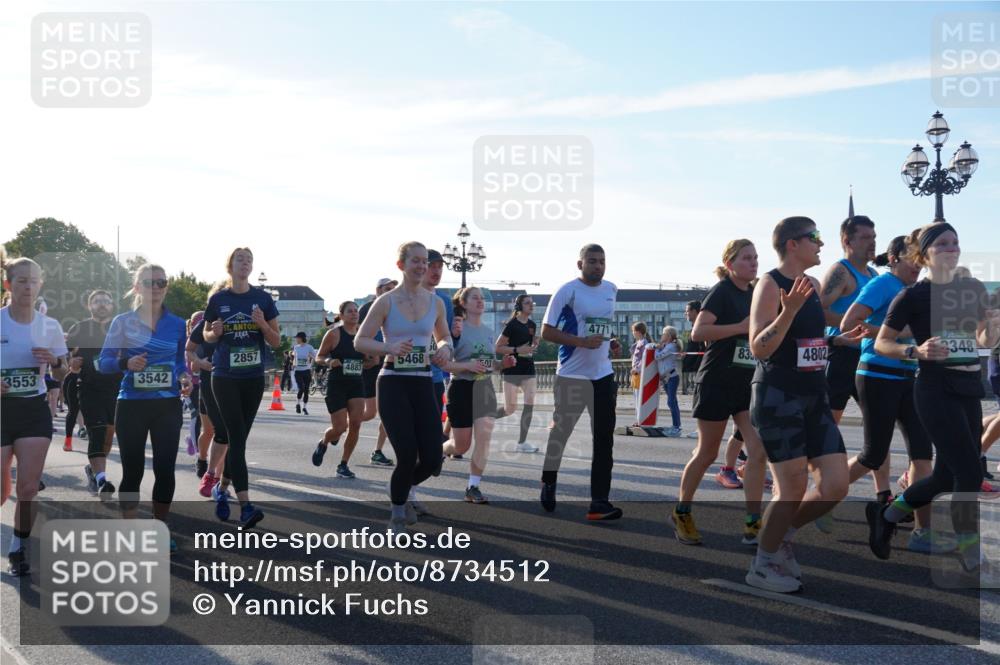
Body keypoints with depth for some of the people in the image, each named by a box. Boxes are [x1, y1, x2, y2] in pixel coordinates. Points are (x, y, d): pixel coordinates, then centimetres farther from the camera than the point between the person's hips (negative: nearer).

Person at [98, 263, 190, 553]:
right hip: (131, 406, -2)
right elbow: (103, 362, -2)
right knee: (133, 471, 4)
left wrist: (184, 378, -8)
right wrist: (126, 362, -21)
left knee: (165, 469, 3)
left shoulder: (177, 324, 5)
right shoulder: (122, 322, -2)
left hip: (168, 406, 2)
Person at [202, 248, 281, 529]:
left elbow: (276, 341, 3)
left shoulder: (263, 299, 2)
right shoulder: (218, 300, -1)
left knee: (239, 437, 11)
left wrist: (263, 325, -17)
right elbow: (207, 336, 11)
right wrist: (215, 333, -12)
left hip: (254, 378, 3)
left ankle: (222, 488, 34)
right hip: (225, 378, -3)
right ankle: (245, 506, -17)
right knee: (236, 437, -12)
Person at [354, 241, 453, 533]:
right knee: (408, 457, -11)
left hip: (423, 385, 4)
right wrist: (389, 348, -20)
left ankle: (402, 491, 30)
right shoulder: (386, 302, -4)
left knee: (432, 460, -5)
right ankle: (398, 515, 16)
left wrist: (445, 348, -4)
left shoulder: (435, 302, 7)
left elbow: (445, 338, 20)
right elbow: (360, 341, -3)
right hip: (393, 385, -4)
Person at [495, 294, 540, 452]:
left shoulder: (532, 325, 8)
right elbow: (498, 348, -11)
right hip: (512, 369, -6)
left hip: (528, 368, 6)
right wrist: (517, 350, -22)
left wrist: (535, 345, 1)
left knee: (530, 403, -8)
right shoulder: (512, 325, -11)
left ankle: (522, 442, -2)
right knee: (510, 409, 1)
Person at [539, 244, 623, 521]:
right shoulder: (568, 290, -10)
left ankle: (600, 501, 2)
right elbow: (546, 331, -11)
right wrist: (582, 341, -21)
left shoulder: (611, 289, 10)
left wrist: (610, 343, 7)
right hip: (572, 375, -5)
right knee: (559, 432, 9)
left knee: (604, 440, 0)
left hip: (603, 375, 5)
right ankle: (548, 483, 32)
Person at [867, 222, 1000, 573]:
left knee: (947, 476, 10)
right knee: (970, 474, -11)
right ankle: (971, 557, 3)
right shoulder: (912, 296, -6)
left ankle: (885, 514, 32)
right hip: (936, 390, -6)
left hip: (970, 390, 7)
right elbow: (881, 343, -2)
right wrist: (916, 351, -19)